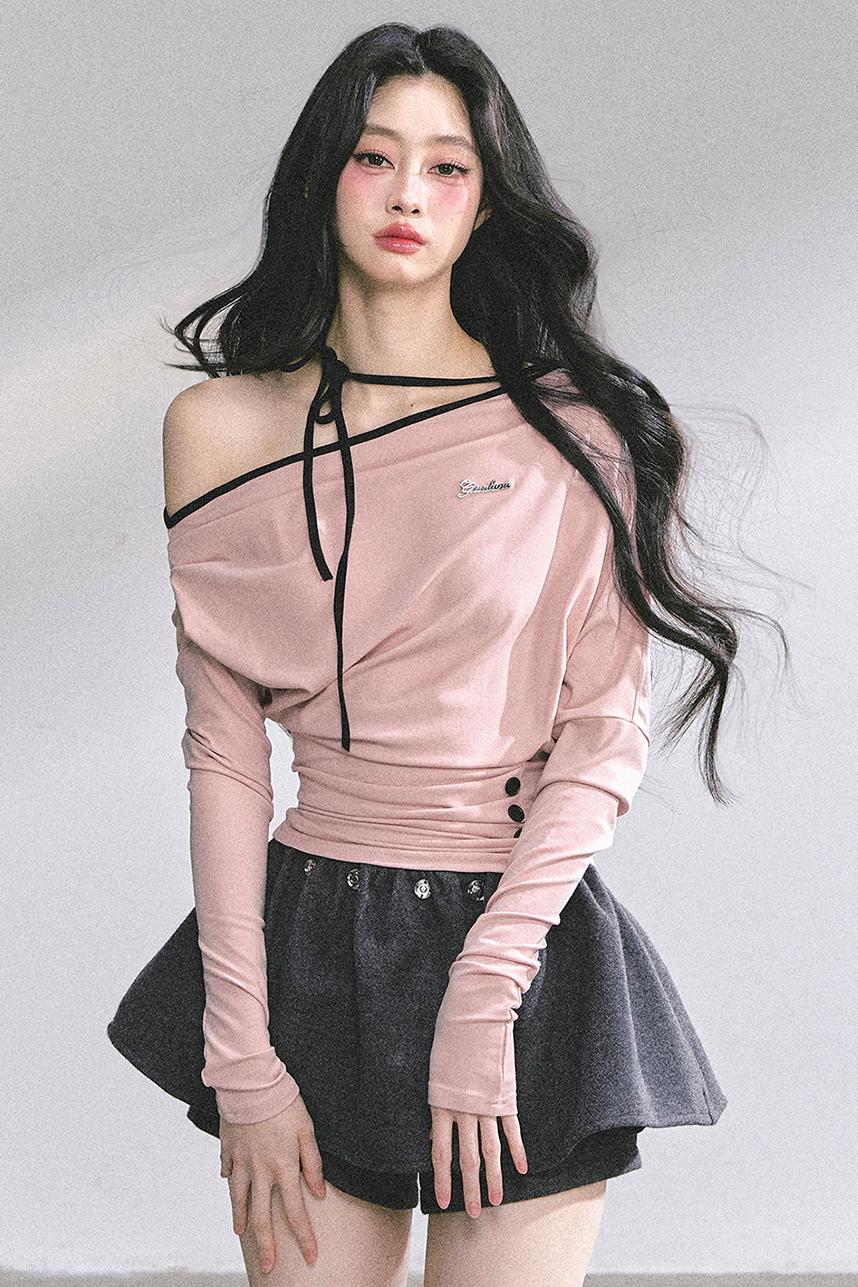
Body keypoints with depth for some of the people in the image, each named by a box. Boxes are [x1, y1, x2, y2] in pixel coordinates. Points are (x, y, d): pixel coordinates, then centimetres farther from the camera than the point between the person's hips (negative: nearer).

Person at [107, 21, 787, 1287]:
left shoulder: (574, 432, -3)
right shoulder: (224, 426, 1)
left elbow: (605, 735, -5)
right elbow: (224, 750, -1)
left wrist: (481, 999, -14)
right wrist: (241, 1056, -6)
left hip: (528, 939, -1)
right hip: (308, 939, 1)